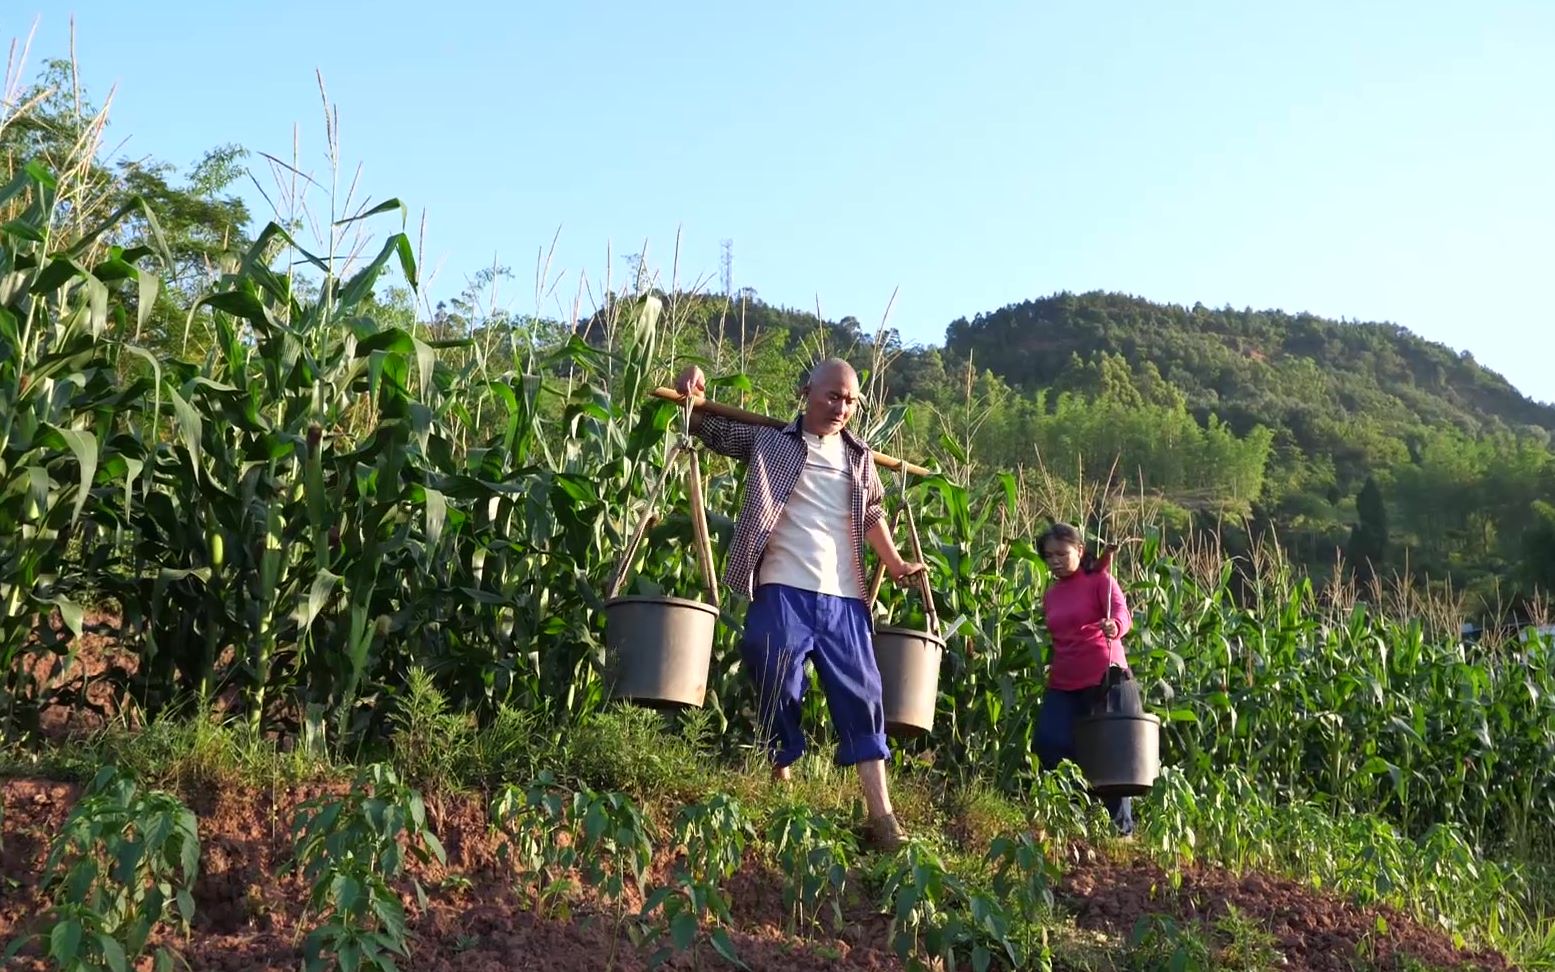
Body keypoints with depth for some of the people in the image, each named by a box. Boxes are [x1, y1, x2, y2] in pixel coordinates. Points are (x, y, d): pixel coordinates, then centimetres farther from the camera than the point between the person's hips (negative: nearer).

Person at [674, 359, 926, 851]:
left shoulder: (860, 458, 16)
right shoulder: (769, 439, 5)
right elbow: (706, 426, 9)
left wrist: (895, 563, 16)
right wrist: (693, 390, -10)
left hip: (844, 597, 3)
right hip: (783, 590, -3)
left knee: (861, 695, 1)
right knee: (778, 689, -3)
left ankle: (881, 815, 4)